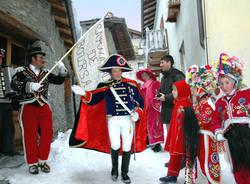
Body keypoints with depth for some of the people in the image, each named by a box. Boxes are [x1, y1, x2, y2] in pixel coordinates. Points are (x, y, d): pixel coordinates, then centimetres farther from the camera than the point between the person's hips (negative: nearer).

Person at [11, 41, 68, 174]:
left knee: (47, 133, 0)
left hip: (44, 107, 4)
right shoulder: (22, 71, 1)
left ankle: (42, 160, 16)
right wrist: (29, 86, -29)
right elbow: (14, 84, -14)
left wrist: (62, 71, -1)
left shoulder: (45, 73, 15)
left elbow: (58, 80, 17)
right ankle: (32, 163, 14)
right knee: (30, 135, -2)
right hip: (28, 108, -4)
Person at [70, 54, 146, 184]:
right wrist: (84, 93, -21)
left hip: (128, 120, 1)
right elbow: (93, 100, -3)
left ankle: (125, 173, 27)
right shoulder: (104, 86, 3)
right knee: (115, 146, -9)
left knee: (127, 147, 7)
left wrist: (138, 113, -8)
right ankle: (114, 168, 22)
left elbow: (140, 101, 9)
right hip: (113, 120, -1)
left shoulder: (131, 84, 4)